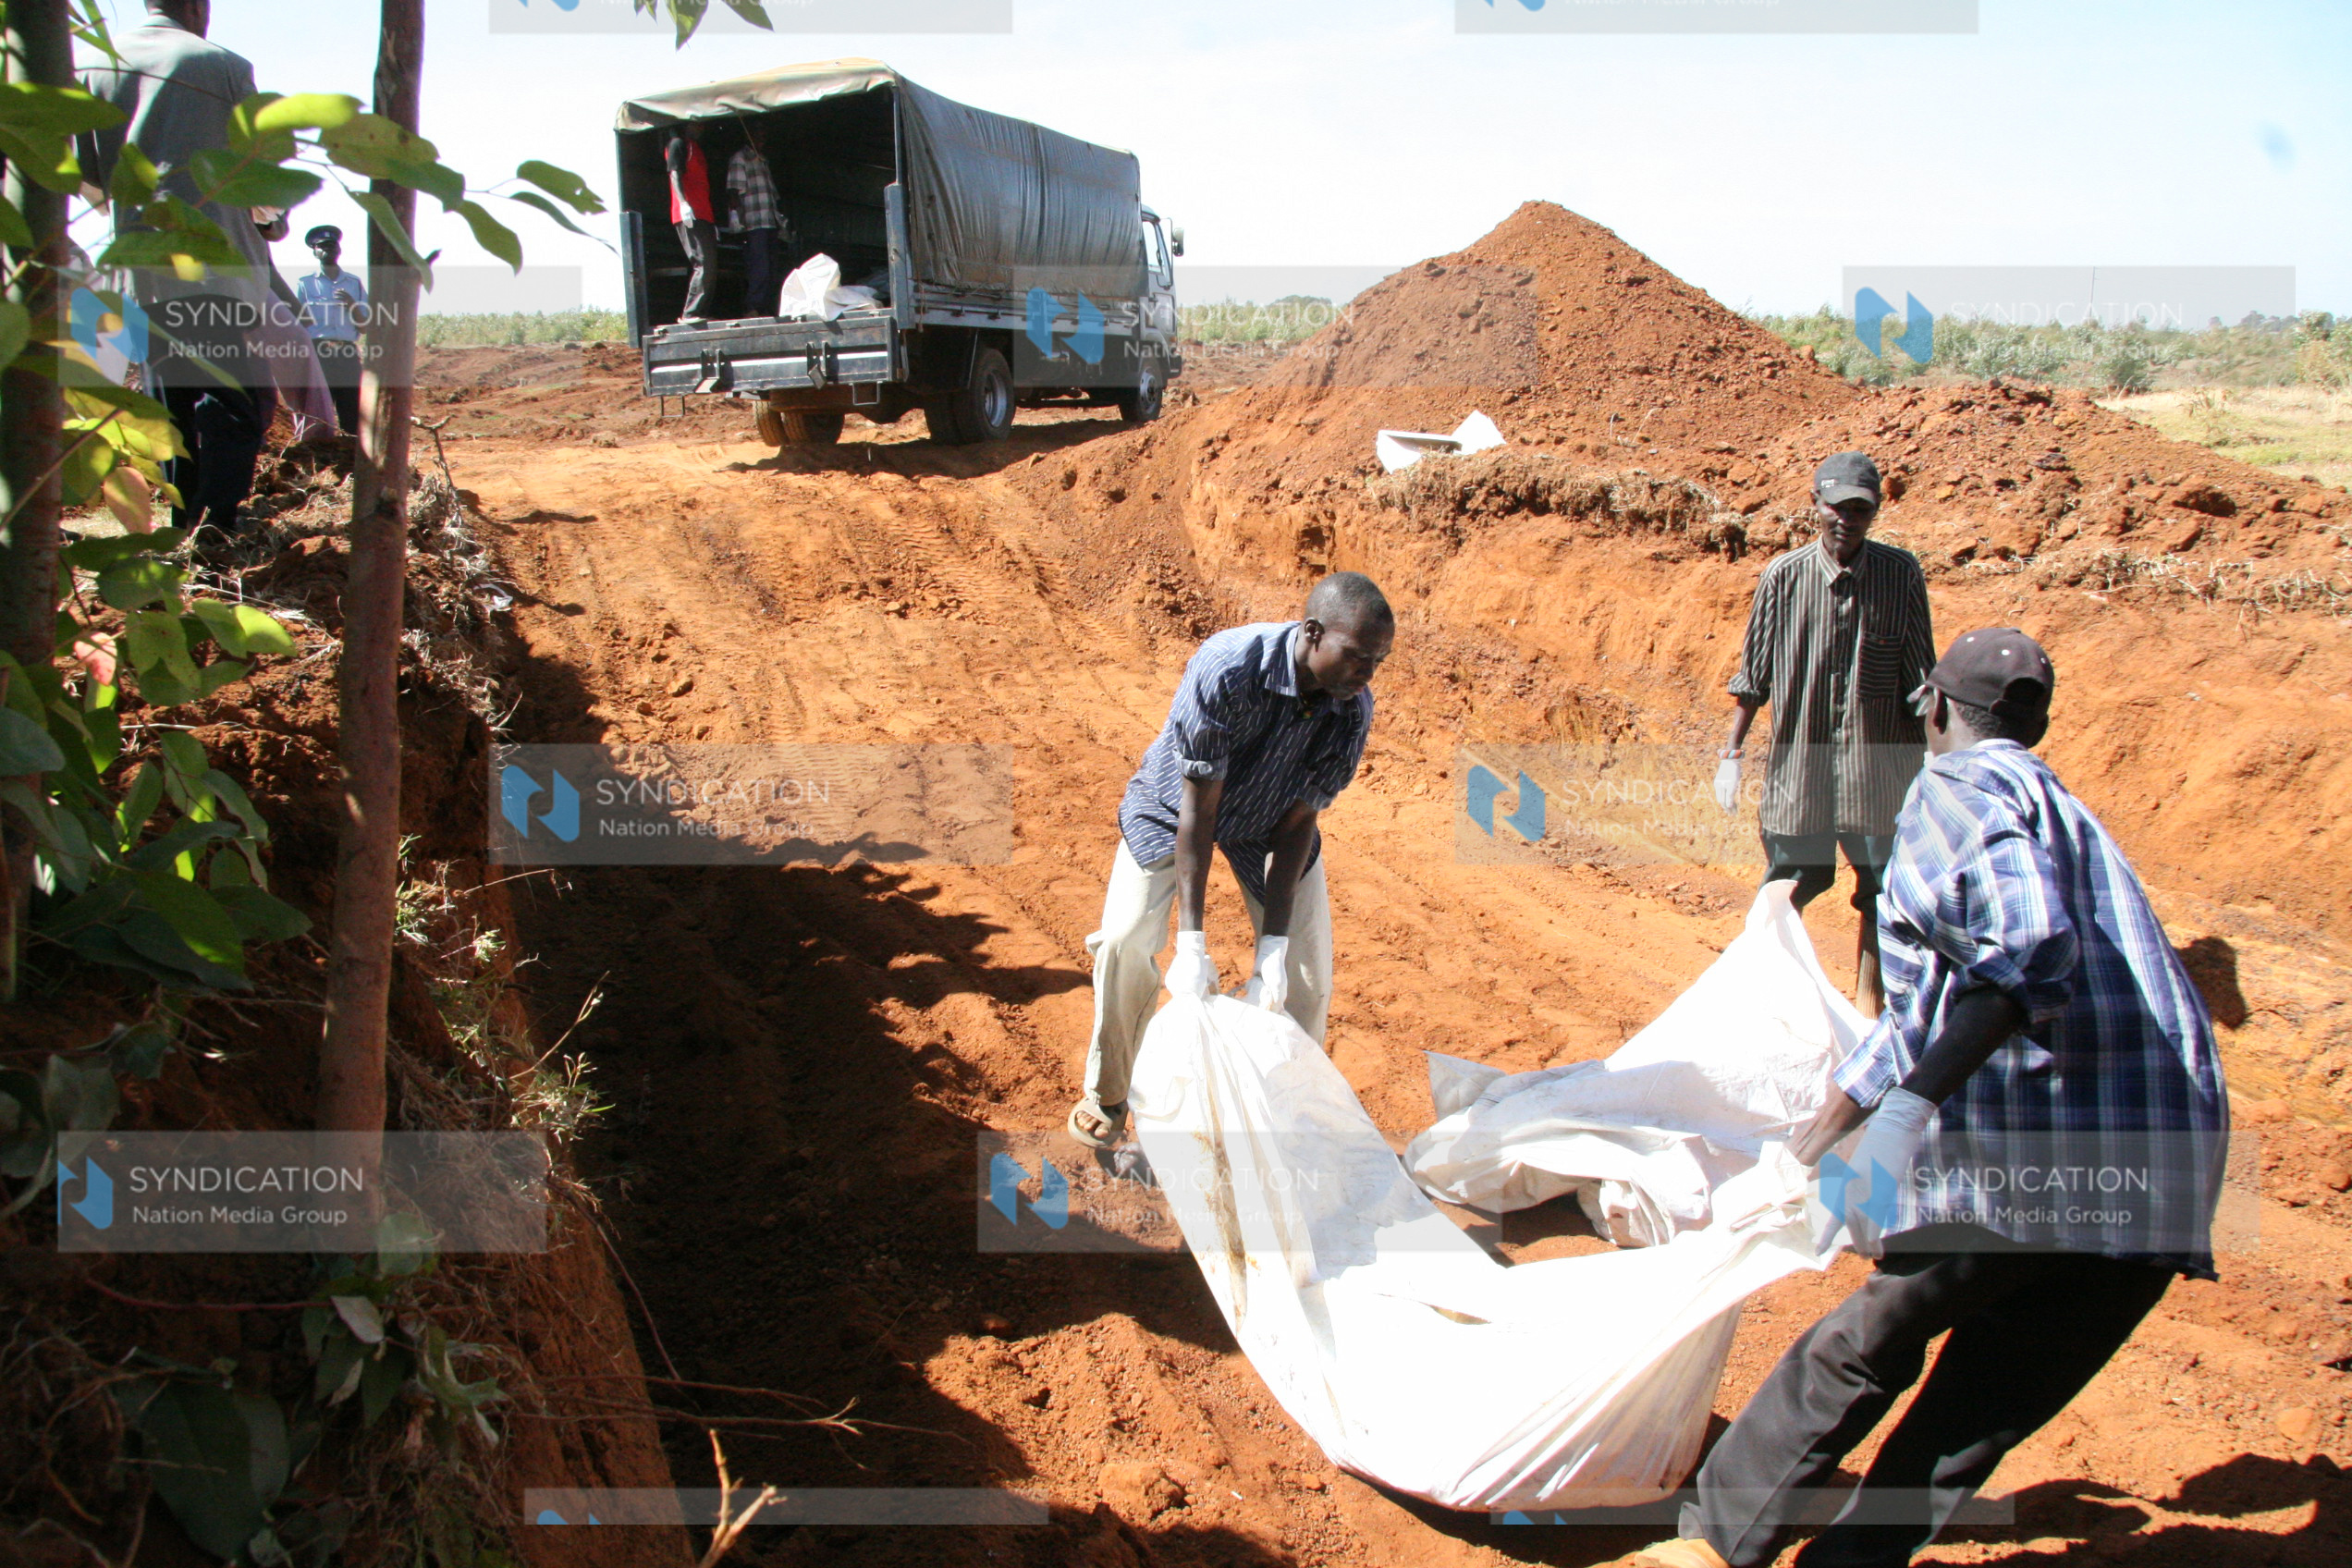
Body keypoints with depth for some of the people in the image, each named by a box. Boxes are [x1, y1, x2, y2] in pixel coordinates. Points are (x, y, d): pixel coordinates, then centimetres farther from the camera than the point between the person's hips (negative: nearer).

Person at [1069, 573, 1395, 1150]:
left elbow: (1296, 824, -20)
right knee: (1125, 939, -14)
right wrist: (1191, 944, -34)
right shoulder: (1226, 670, -39)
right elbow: (1198, 809, -34)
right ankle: (1106, 1094, 10)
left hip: (1270, 815, 3)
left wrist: (1274, 948, -25)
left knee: (1306, 962, -4)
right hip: (1176, 803, -3)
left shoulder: (1352, 709, -27)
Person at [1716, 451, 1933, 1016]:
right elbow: (1753, 675, 3)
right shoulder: (1783, 576, -5)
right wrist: (1731, 753, 2)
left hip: (1880, 762, 1)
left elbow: (1919, 678, 2)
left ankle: (1868, 1009, 24)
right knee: (1786, 892, 9)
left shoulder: (1902, 574, -4)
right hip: (1798, 758, 0)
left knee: (1882, 894, 8)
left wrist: (1931, 758, 2)